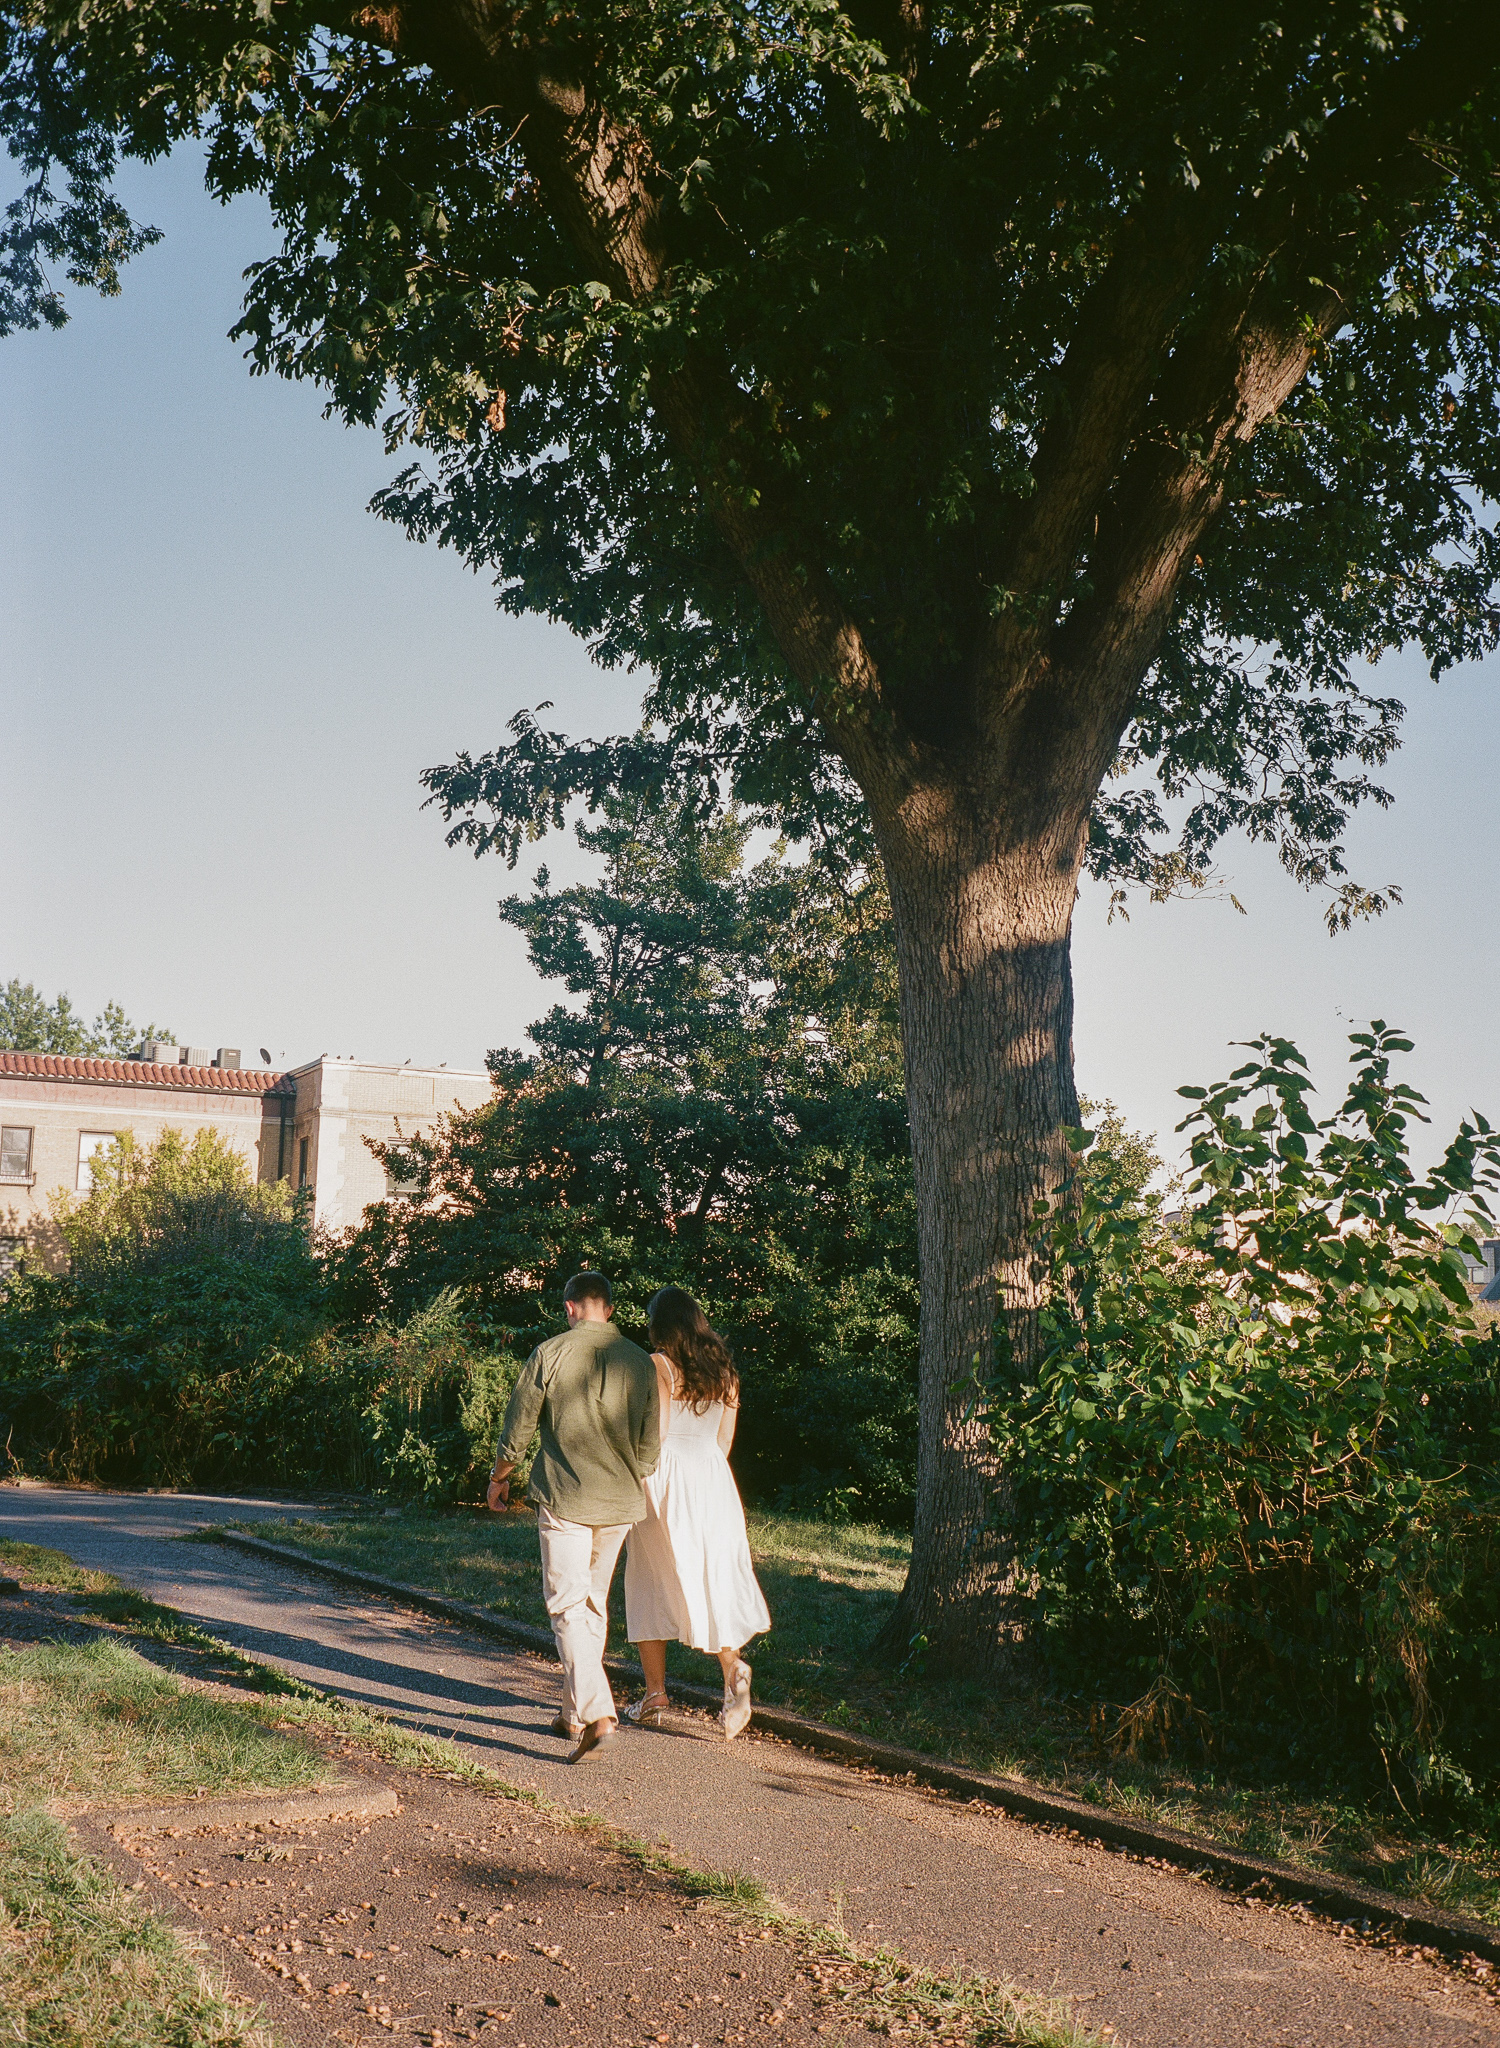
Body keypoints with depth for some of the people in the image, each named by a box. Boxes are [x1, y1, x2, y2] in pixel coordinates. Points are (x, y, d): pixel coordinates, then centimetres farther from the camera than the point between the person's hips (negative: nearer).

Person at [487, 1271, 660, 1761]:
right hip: (619, 1502, 4)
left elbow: (517, 1429, -2)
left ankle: (597, 1715, -18)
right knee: (594, 1604, 17)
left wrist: (499, 1477, 15)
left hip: (564, 1499, -4)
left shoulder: (549, 1354, -7)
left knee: (568, 1606, -4)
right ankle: (574, 1714, 25)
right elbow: (649, 1442, 8)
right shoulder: (639, 1361, 3)